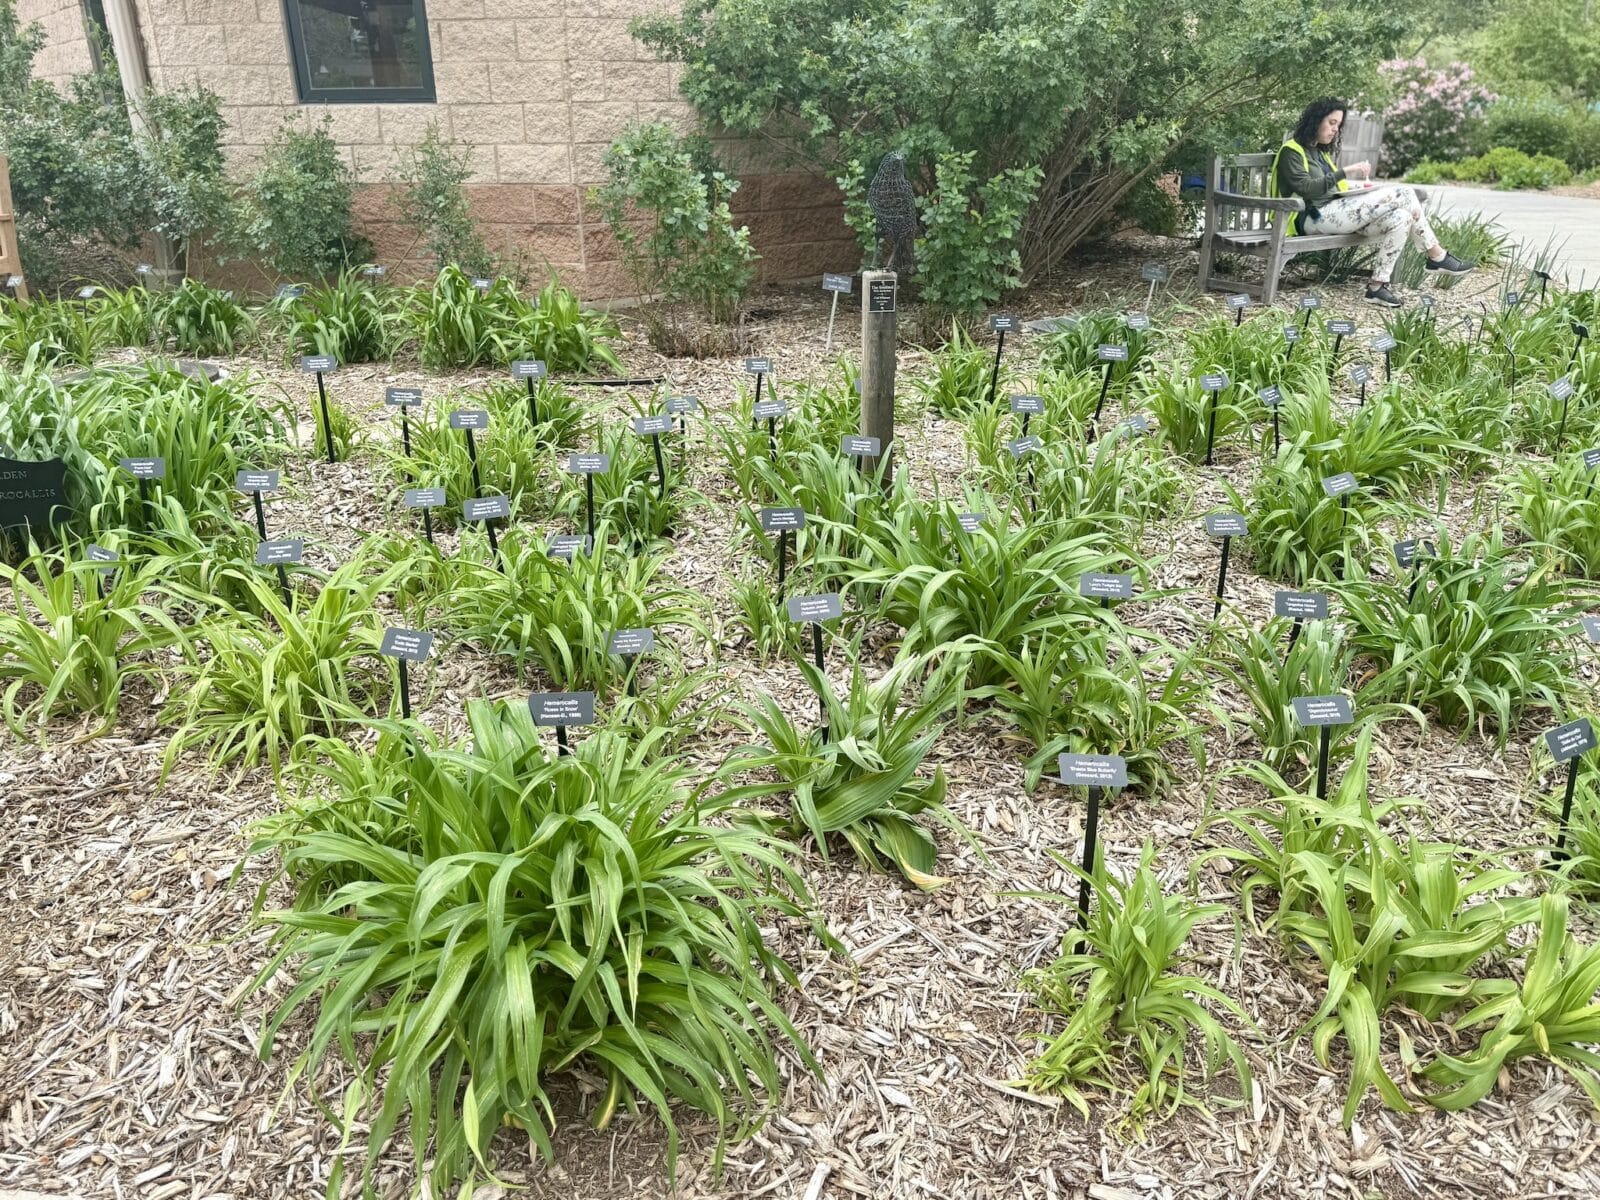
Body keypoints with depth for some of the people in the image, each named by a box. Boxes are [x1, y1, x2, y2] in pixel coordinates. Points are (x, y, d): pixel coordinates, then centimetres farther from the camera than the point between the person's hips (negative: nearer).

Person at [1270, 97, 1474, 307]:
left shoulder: (1321, 151, 27)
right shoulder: (1292, 151, -1)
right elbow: (1305, 188, -15)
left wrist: (1357, 189, 6)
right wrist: (1345, 172, -19)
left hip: (1335, 211, 9)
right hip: (1314, 217, -9)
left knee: (1401, 216, -17)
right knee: (1401, 194, -19)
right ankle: (1436, 255, -9)